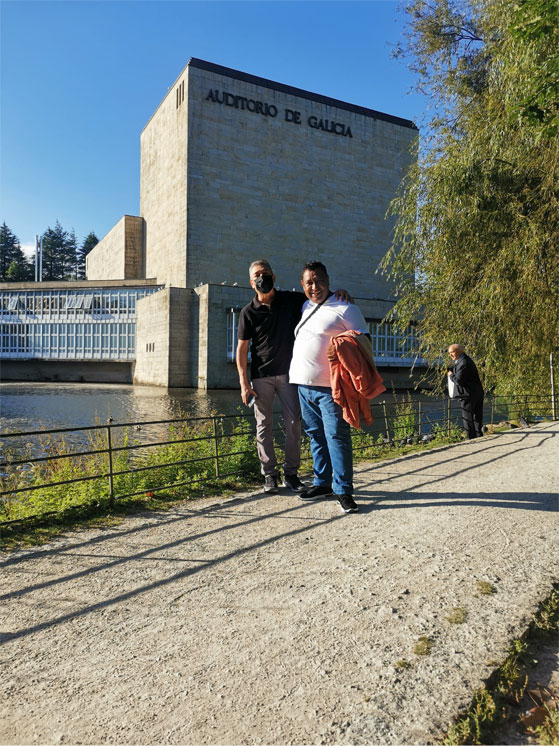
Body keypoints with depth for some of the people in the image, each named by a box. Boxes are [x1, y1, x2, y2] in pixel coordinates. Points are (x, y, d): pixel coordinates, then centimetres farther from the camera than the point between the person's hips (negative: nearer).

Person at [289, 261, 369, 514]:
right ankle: (322, 483, 25)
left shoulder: (344, 309, -5)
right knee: (315, 435, 13)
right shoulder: (304, 307, 16)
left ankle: (343, 490, 4)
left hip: (330, 387, -7)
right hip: (304, 384, 7)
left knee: (336, 436, -6)